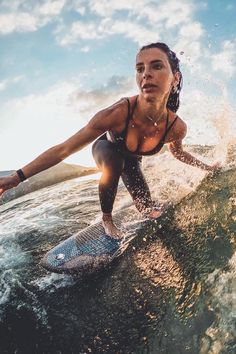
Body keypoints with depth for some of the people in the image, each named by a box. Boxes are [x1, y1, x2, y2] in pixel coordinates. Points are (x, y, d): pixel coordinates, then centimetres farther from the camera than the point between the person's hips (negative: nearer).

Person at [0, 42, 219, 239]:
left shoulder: (177, 127, -31)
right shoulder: (118, 114, -43)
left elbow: (177, 152, -3)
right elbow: (64, 149, -36)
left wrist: (207, 167, 9)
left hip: (131, 159, 3)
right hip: (105, 149, -3)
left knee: (146, 208, -3)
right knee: (114, 161, -38)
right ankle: (107, 219, -11)